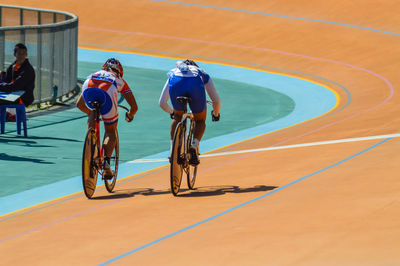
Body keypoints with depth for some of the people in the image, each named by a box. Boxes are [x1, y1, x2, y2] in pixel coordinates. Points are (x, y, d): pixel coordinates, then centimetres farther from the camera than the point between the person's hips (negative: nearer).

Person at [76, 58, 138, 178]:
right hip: (107, 93, -1)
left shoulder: (95, 75, 47)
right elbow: (134, 107, 37)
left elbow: (79, 104, 51)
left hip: (88, 89, 1)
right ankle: (106, 160, 1)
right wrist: (129, 115, 60)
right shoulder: (120, 81, 41)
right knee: (111, 131, 20)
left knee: (93, 113, 35)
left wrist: (90, 112, 69)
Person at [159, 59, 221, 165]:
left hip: (176, 85, 1)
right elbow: (216, 101, 38)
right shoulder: (202, 74, 43)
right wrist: (216, 114, 59)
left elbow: (162, 103, 44)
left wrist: (171, 112, 65)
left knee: (177, 117, 30)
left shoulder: (173, 73, 45)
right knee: (200, 121, 23)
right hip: (196, 86, -1)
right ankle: (194, 145, -2)